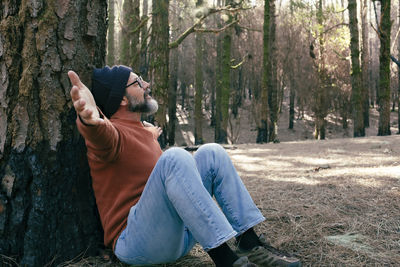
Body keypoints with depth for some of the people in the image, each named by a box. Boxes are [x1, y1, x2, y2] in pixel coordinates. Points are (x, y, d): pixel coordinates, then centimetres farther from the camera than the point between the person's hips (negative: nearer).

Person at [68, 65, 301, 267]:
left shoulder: (142, 130, 17)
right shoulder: (115, 131, -11)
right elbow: (104, 137, -38)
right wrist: (91, 121, -57)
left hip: (179, 234, 8)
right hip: (135, 243, -8)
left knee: (211, 153, 0)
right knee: (174, 157, -30)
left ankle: (249, 243, -6)